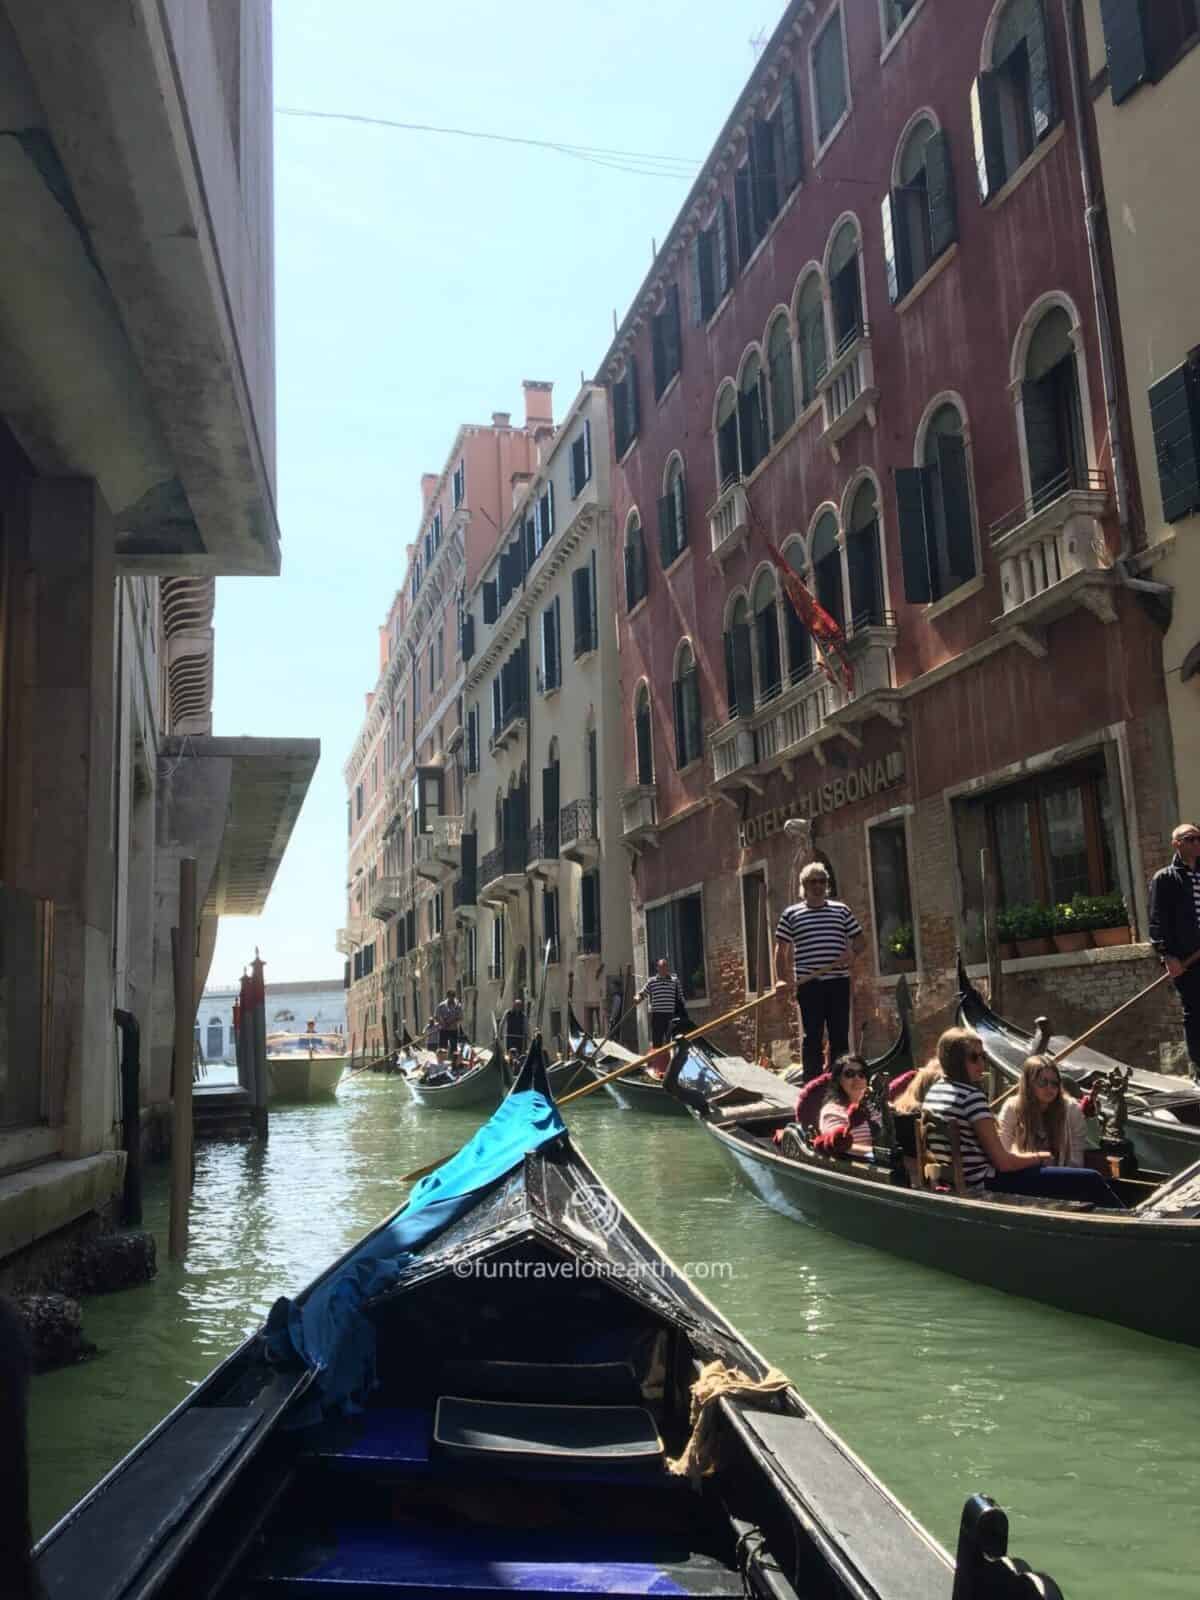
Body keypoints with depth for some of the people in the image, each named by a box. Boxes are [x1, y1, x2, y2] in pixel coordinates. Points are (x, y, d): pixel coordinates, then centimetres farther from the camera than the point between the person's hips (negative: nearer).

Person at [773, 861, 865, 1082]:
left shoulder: (841, 909, 10)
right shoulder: (791, 914, 5)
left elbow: (858, 939, 15)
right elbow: (780, 949, 6)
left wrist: (852, 951, -8)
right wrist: (781, 979, -5)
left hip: (838, 982, 2)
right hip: (808, 983, -2)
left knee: (840, 1035, 5)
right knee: (812, 1037, -1)